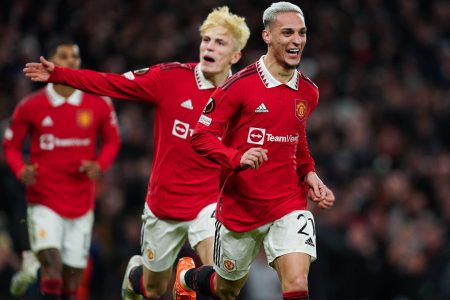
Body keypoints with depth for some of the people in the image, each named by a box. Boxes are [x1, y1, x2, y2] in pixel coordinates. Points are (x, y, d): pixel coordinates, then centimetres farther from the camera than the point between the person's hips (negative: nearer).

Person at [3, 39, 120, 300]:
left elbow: (112, 141, 12)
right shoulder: (30, 107, -3)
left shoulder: (99, 104, 0)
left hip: (81, 202, 2)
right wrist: (21, 171, -14)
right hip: (44, 200, -2)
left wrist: (100, 166, -8)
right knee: (51, 263, -23)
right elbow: (11, 146, 7)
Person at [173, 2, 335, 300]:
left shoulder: (308, 92, 4)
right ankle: (187, 276, 52)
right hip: (239, 206, -3)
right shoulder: (240, 85, -13)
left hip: (289, 205, 3)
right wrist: (238, 158, -29)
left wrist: (309, 174, 6)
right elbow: (201, 136, -12)